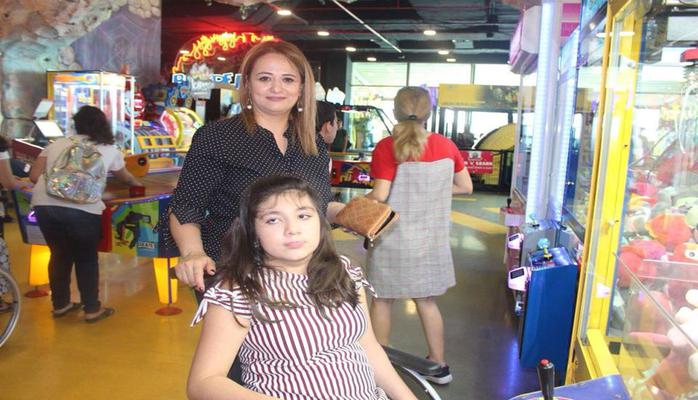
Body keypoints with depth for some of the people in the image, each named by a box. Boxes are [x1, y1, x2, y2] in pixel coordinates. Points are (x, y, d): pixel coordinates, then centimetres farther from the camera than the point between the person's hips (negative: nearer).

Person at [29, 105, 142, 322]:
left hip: (44, 205, 4)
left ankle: (60, 304, 36)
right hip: (82, 208, -3)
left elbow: (34, 176, 15)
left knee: (59, 254, 22)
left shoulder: (56, 144, 23)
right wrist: (137, 183, 59)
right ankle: (92, 309, 24)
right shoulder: (109, 150, 20)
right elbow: (126, 177, 37)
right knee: (87, 258, 15)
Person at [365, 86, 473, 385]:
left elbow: (379, 196, -18)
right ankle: (439, 365, 30)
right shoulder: (446, 145, -2)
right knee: (427, 301, 18)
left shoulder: (387, 147, -15)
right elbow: (466, 187, 7)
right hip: (430, 239, 4)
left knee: (382, 300, 13)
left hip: (393, 239, -4)